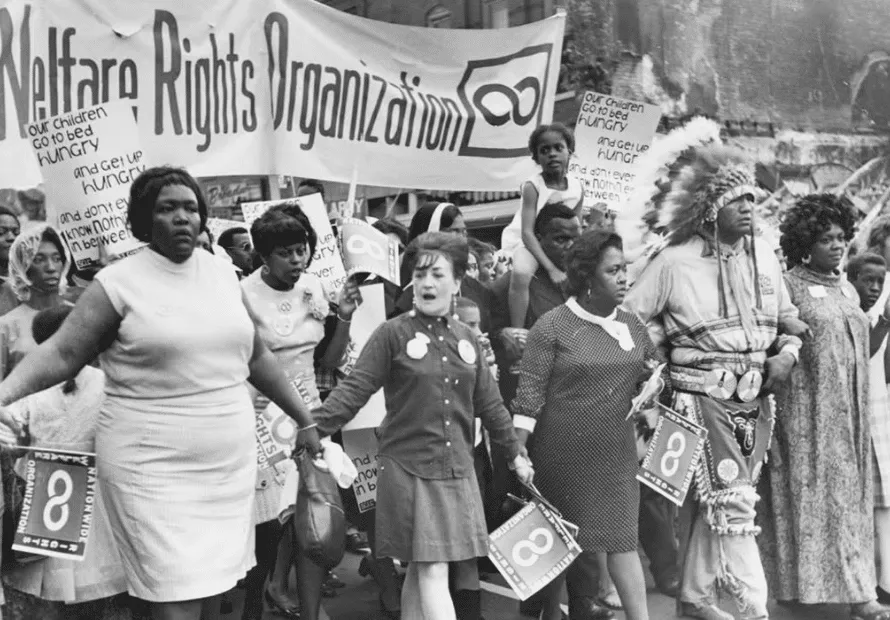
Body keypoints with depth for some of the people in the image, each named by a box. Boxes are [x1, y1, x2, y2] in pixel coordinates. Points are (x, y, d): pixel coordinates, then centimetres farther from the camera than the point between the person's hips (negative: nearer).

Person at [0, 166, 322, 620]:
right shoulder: (118, 283, -6)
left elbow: (256, 356, 18)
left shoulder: (222, 273, 10)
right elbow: (60, 354, -10)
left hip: (229, 463, 5)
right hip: (153, 468, -5)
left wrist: (304, 419, 21)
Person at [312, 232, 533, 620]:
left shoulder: (465, 338, 9)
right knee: (431, 572, -5)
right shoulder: (393, 334, -6)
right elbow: (354, 390, -12)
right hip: (408, 468, -4)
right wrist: (313, 428, -24)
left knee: (422, 570, 10)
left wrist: (515, 452, 19)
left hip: (456, 469, 5)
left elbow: (488, 402, 16)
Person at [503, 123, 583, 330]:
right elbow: (527, 233, -25)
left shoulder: (577, 188, -6)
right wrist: (551, 268, -32)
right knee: (521, 273, -36)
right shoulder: (533, 186, -21)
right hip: (524, 242, -6)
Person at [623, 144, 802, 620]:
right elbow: (632, 317, -1)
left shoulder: (763, 255, 8)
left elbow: (787, 318, 17)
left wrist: (787, 352, 1)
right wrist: (663, 359, -6)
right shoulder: (673, 262, -8)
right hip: (703, 397, -5)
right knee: (733, 503, -9)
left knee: (706, 500, 15)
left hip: (755, 399, 5)